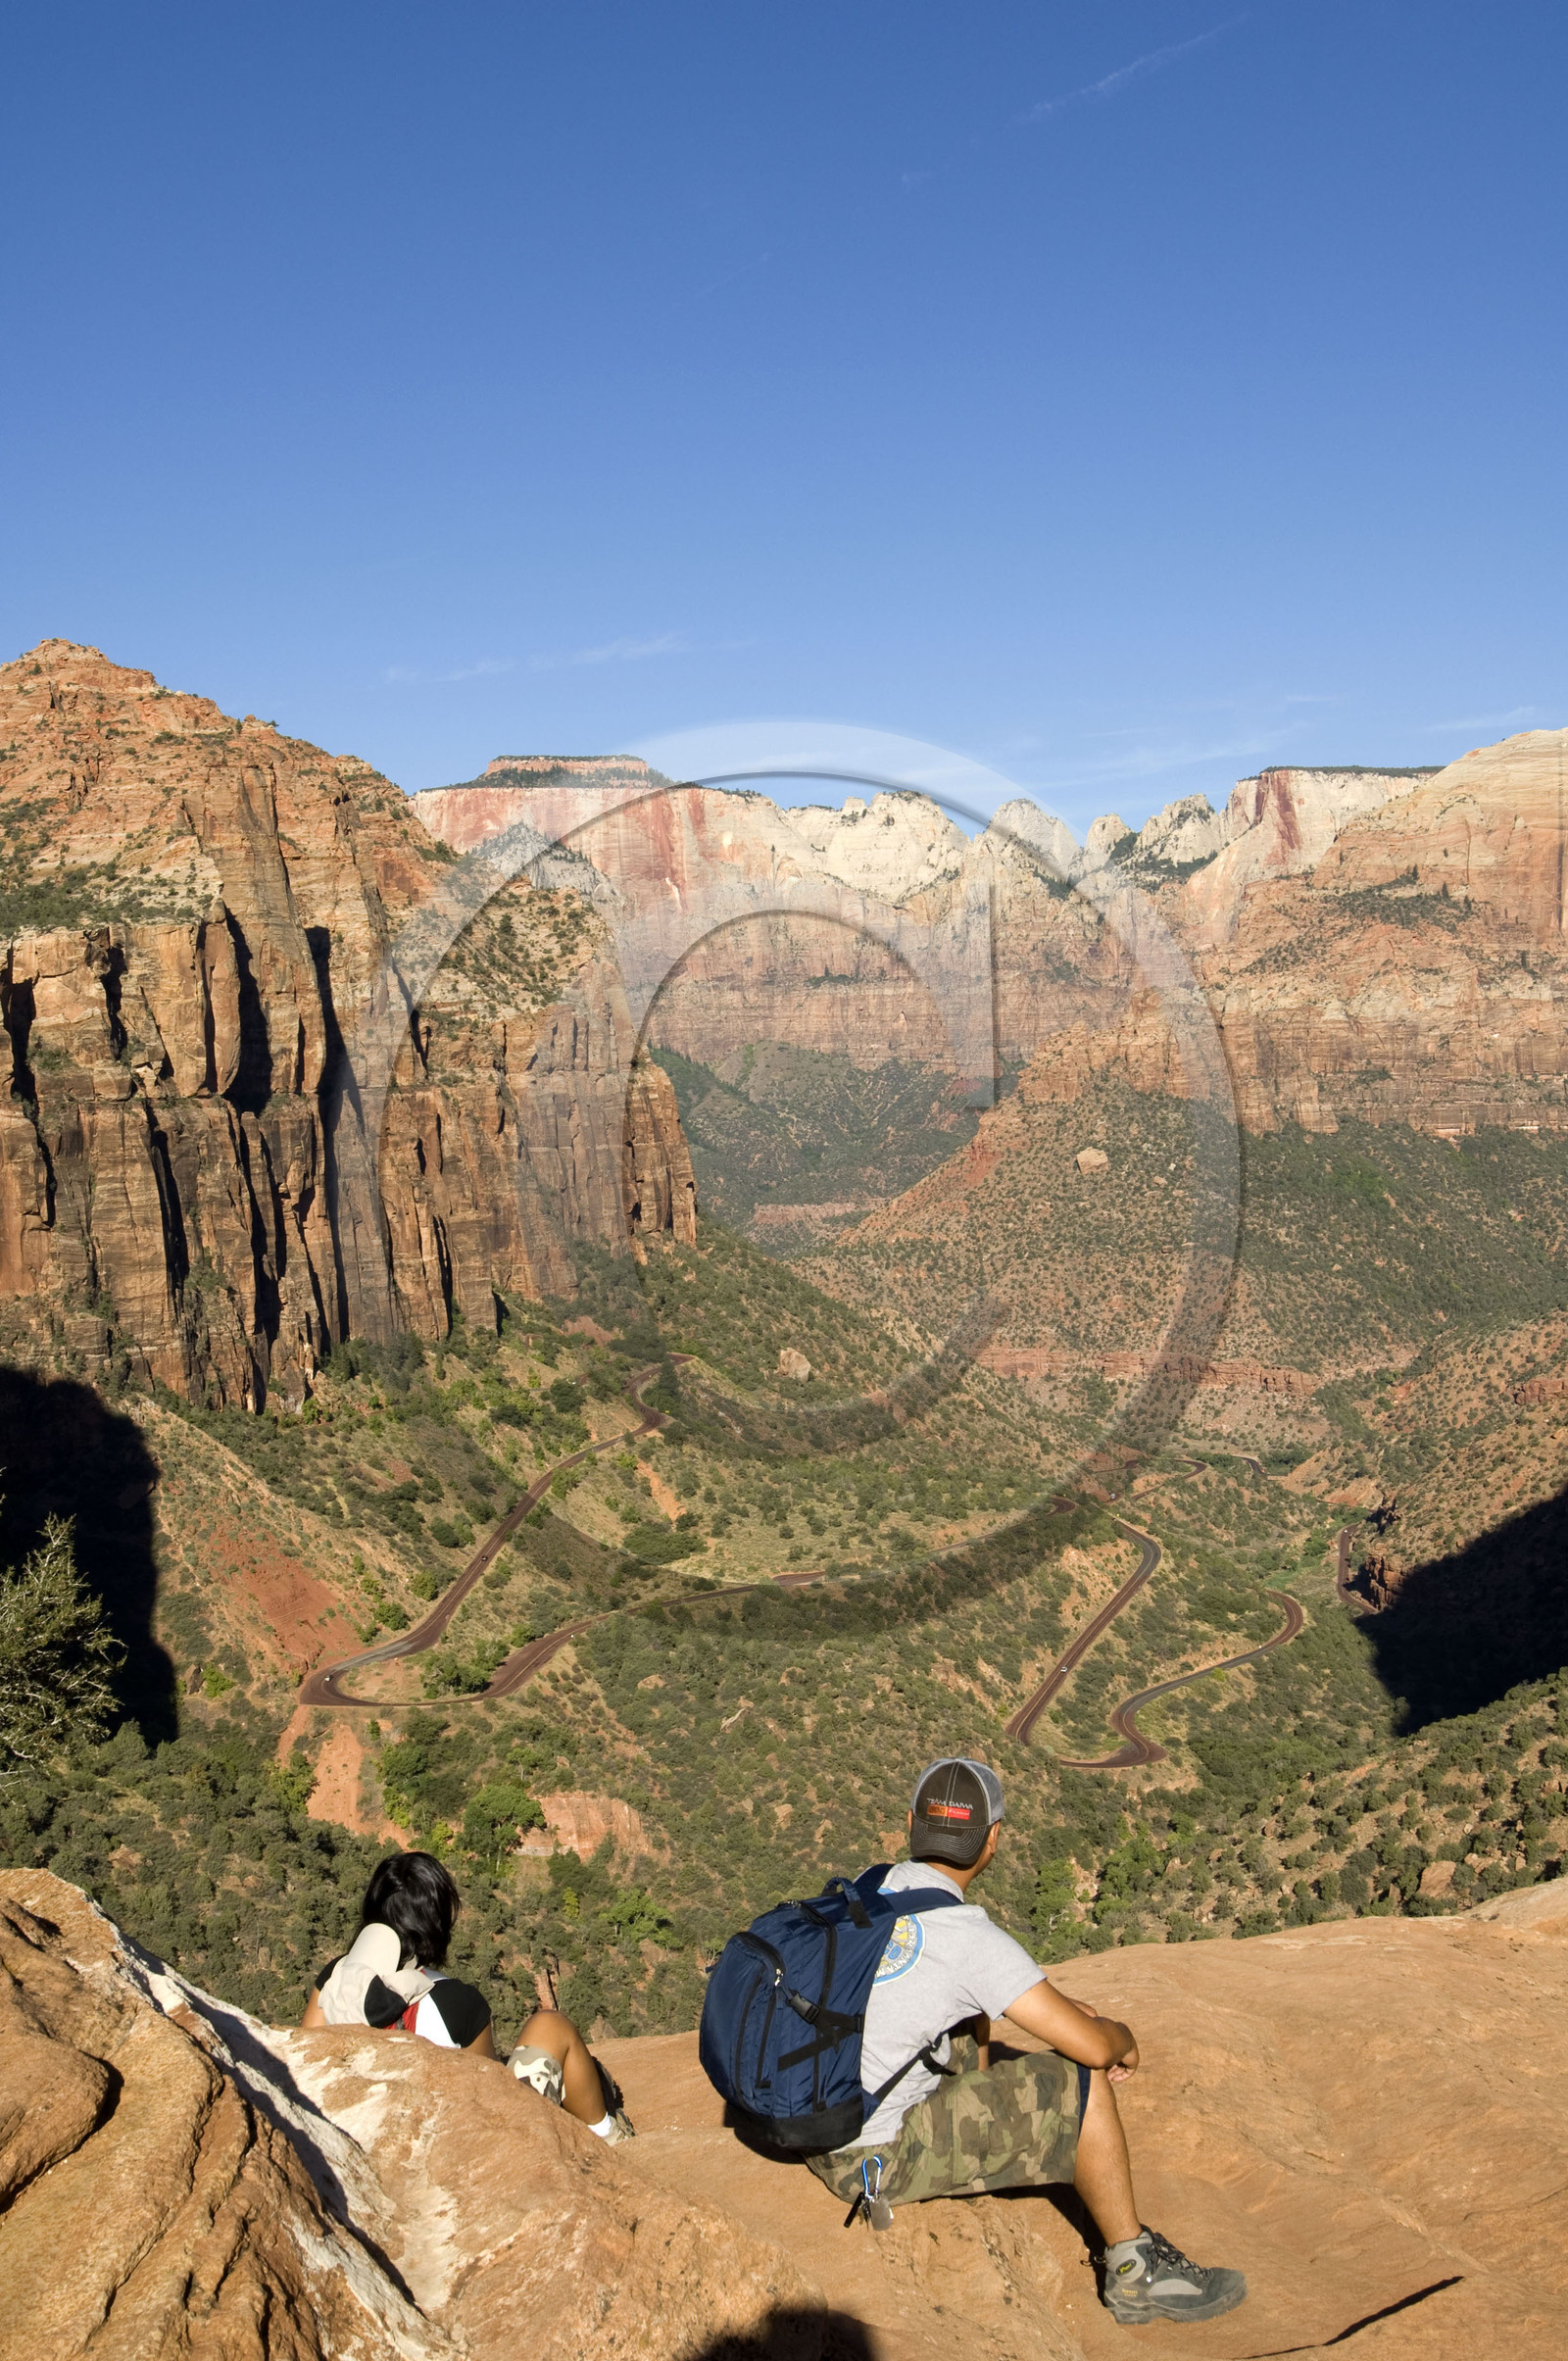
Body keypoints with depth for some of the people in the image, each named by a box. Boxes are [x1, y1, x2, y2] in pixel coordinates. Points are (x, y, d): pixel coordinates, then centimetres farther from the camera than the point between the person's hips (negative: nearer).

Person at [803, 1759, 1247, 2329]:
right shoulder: (971, 1937, -21)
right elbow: (1092, 2046, -19)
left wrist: (1057, 2004, 19)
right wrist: (1123, 2041, 4)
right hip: (873, 2159, -8)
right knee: (1080, 2081, -3)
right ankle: (1136, 2272, 10)